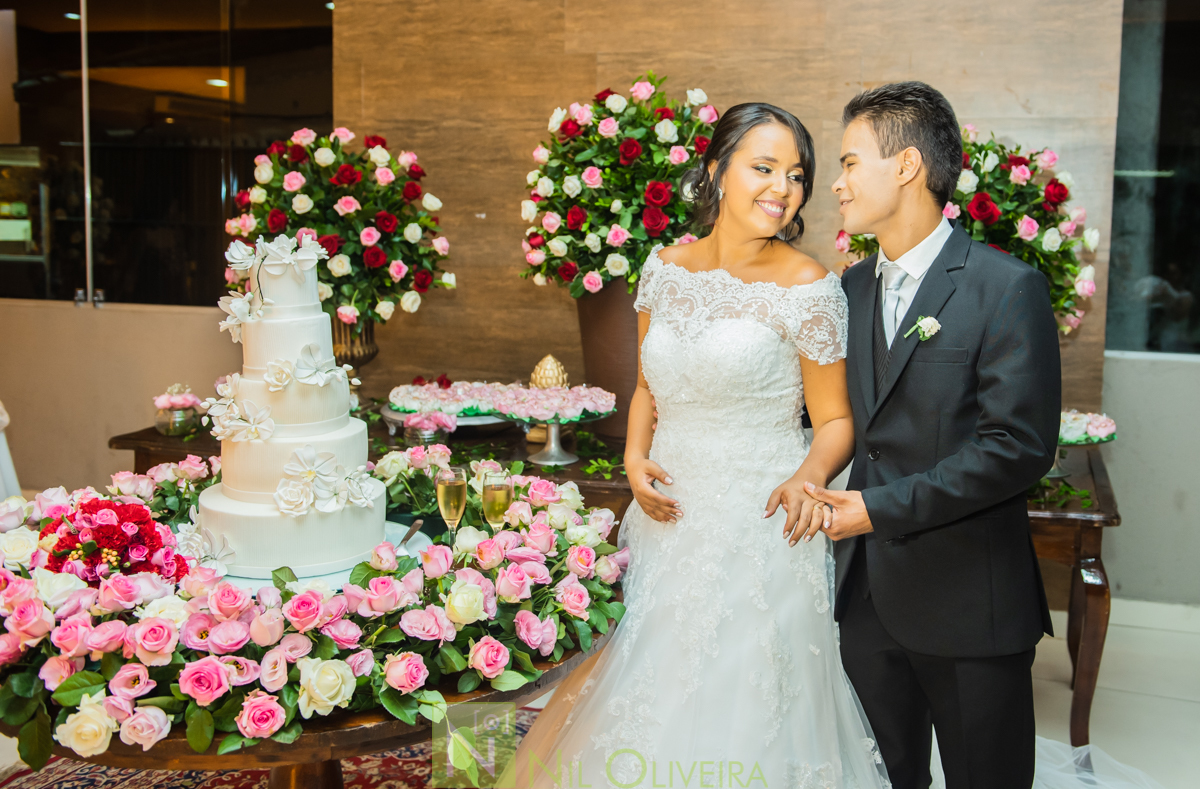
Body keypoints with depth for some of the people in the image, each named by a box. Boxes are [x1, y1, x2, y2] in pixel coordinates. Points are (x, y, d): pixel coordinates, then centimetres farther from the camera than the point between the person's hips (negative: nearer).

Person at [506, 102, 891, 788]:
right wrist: (636, 458, -2)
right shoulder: (665, 268, 3)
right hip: (669, 518, 5)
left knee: (739, 709, 7)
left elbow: (835, 420, -5)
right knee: (650, 700, 17)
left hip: (759, 528, -4)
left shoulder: (809, 287, -11)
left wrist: (807, 478, -25)